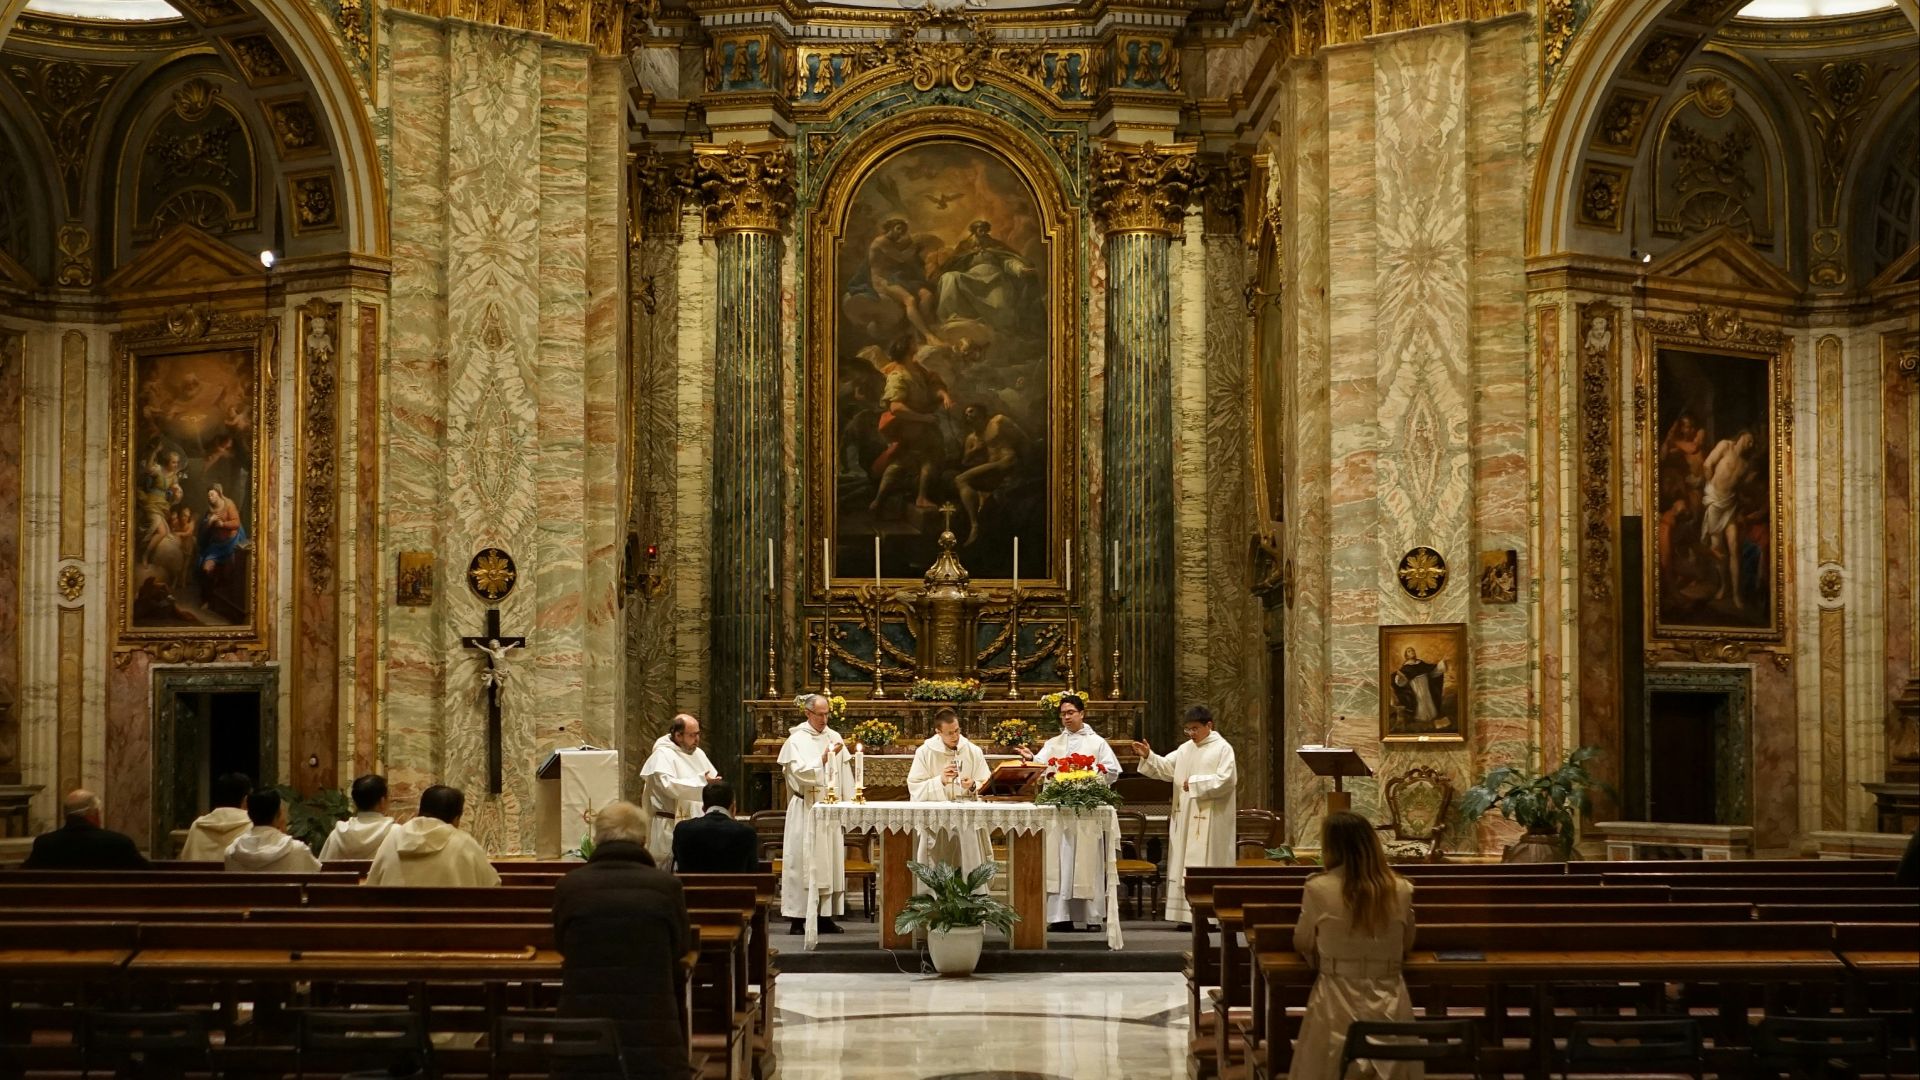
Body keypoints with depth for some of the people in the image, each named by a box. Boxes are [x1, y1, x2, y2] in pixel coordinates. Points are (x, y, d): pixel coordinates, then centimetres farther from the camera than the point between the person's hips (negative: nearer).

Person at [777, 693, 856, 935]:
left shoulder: (834, 737, 10)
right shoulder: (797, 740, -3)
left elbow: (845, 773, 9)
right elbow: (800, 771, -15)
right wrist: (823, 758, -22)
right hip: (806, 810, -5)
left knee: (831, 860, 4)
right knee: (804, 860, -5)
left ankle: (826, 915, 8)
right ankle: (798, 917, -3)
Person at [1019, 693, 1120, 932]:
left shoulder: (1096, 742, 9)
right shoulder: (1053, 744, 15)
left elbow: (1112, 771, 2)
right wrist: (1030, 758, -21)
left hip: (1087, 811, -2)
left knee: (1087, 861, -3)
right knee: (1059, 861, -3)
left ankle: (1093, 916, 1)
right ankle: (1061, 916, -3)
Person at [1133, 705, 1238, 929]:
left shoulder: (1222, 749, -5)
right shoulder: (1186, 749, 15)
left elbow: (1224, 780, -15)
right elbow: (1165, 767, 9)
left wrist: (1195, 783, -14)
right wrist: (1148, 756, -7)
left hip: (1210, 820, -7)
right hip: (1186, 817, 7)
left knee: (1207, 865, -8)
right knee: (1187, 866, 4)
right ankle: (1190, 914, 6)